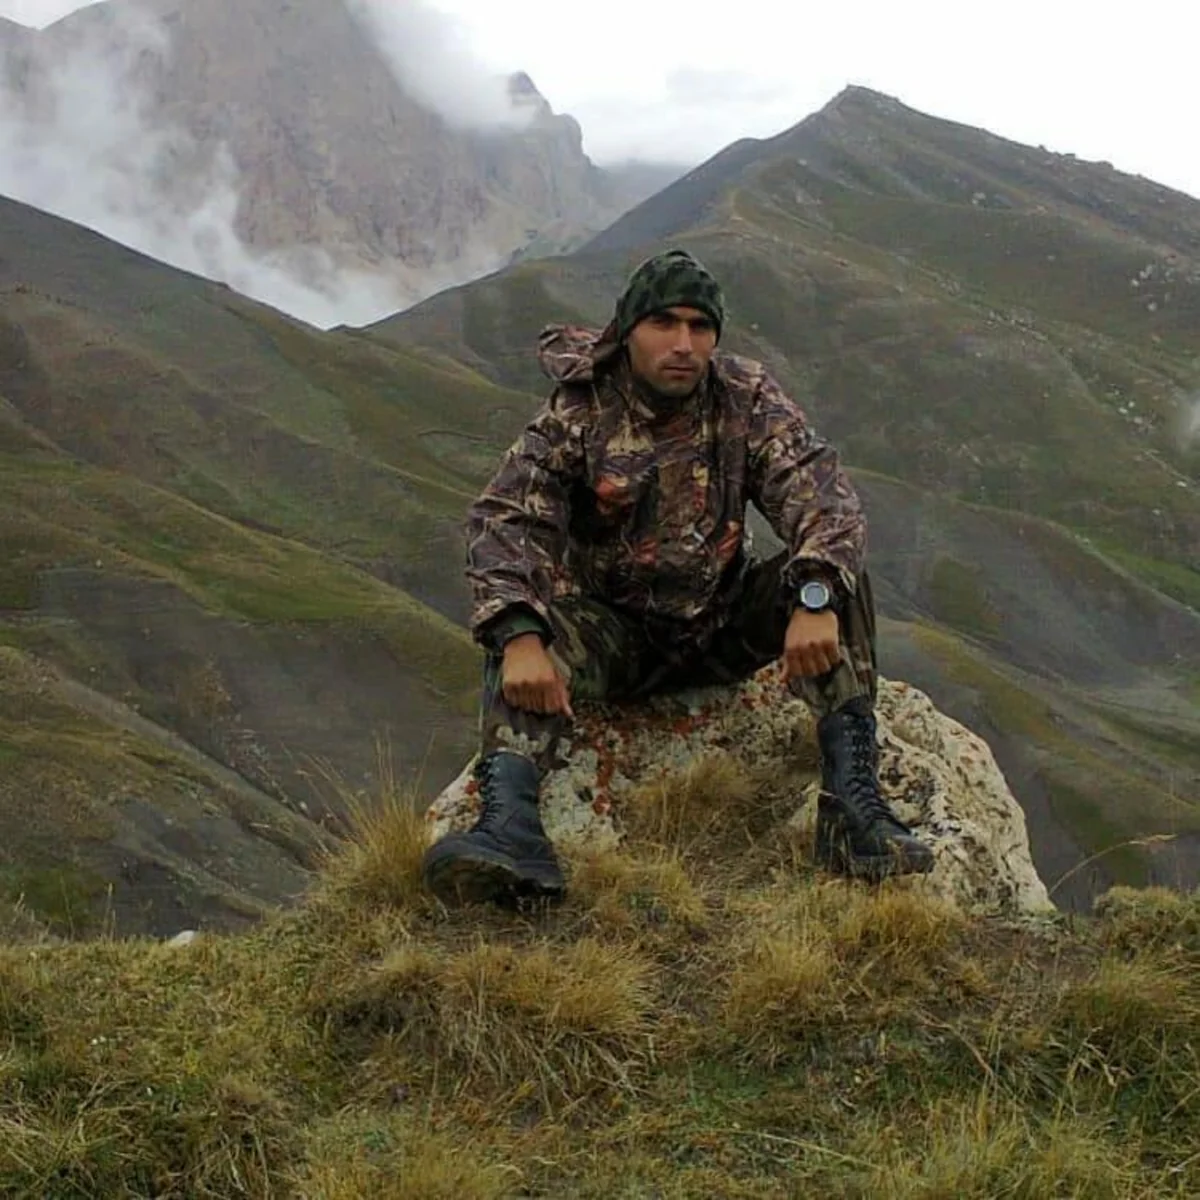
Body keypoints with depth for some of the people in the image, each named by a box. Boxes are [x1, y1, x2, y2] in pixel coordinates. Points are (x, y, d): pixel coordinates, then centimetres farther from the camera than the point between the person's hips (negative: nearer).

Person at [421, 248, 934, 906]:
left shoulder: (748, 400, -6)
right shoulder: (577, 413, -11)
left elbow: (821, 493, -19)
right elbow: (503, 519, -23)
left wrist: (814, 598, -40)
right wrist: (519, 638, -41)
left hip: (724, 624, 2)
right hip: (615, 635, -1)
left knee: (835, 570, -22)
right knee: (520, 623, -31)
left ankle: (852, 804, -32)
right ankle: (508, 828, -52)